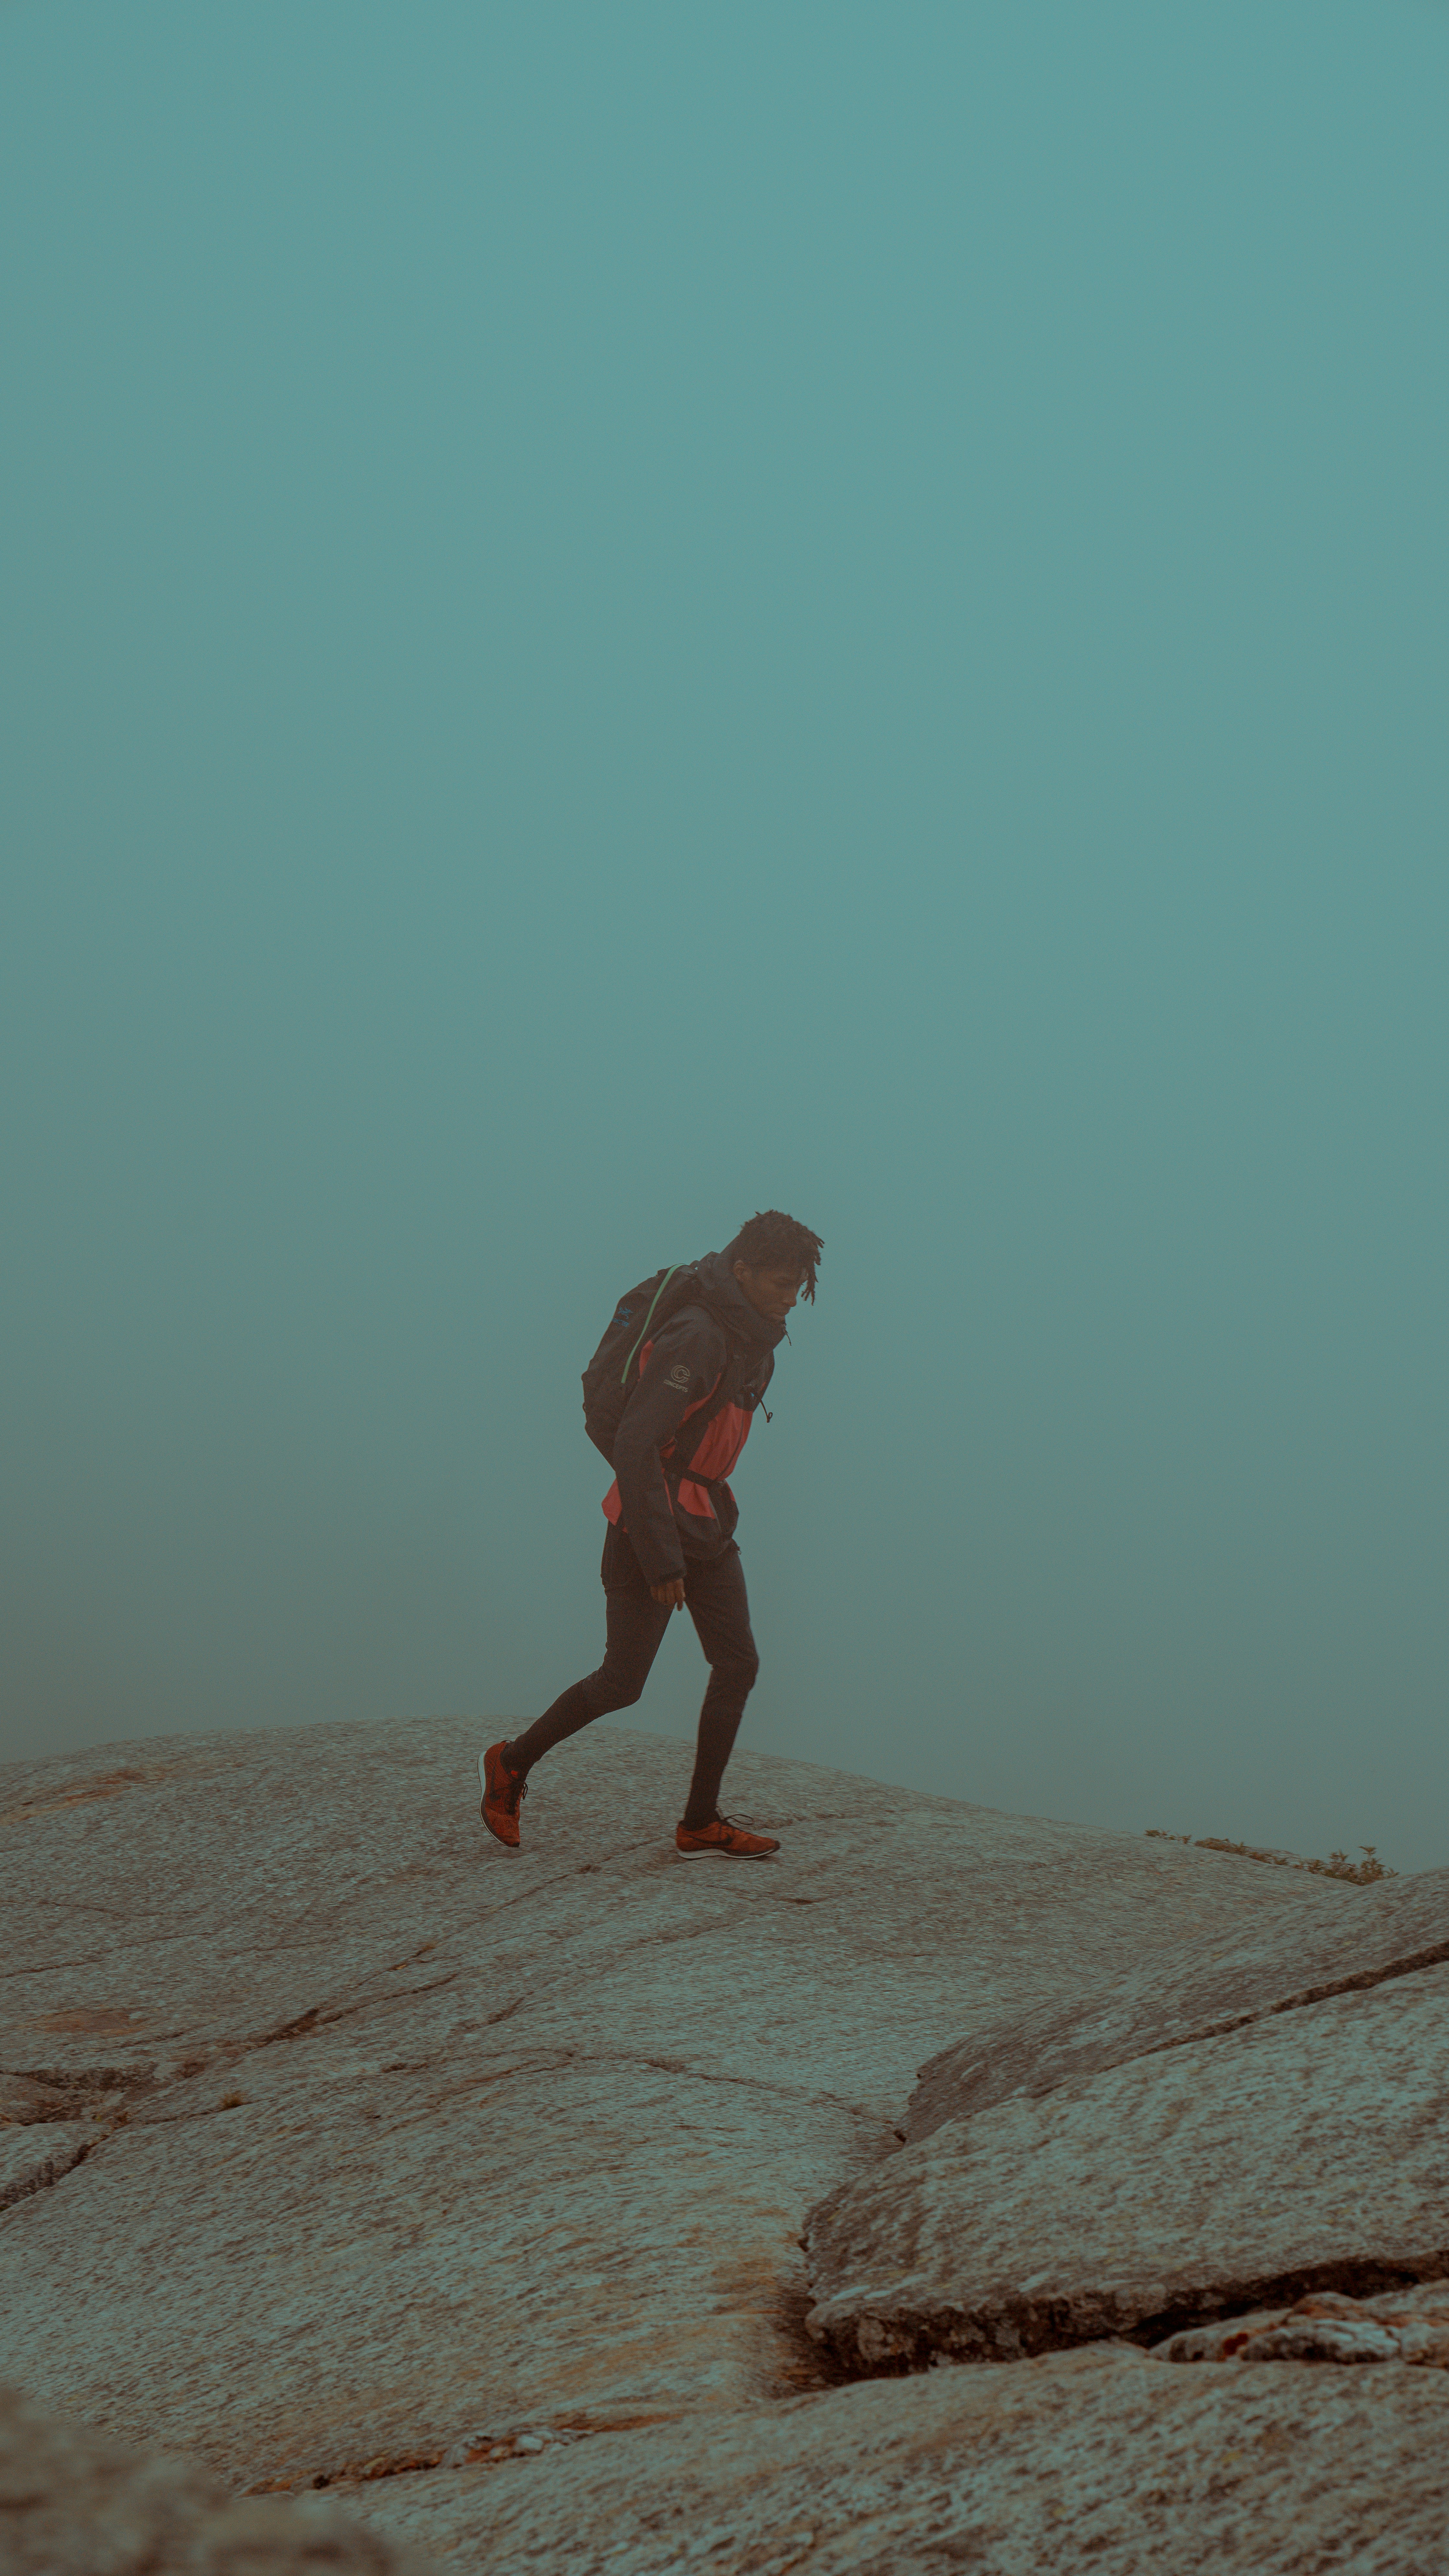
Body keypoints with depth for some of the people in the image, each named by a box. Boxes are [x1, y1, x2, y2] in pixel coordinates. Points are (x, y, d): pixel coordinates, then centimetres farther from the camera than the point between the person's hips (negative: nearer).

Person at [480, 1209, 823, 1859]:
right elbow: (634, 1445, -28)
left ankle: (700, 1825, 7)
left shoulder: (754, 1341, 6)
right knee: (622, 1683, 1)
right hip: (650, 1529, -9)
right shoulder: (696, 1339, -24)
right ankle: (512, 1763, 22)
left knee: (738, 1665, 1)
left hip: (707, 1525, 9)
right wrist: (662, 1560, -26)